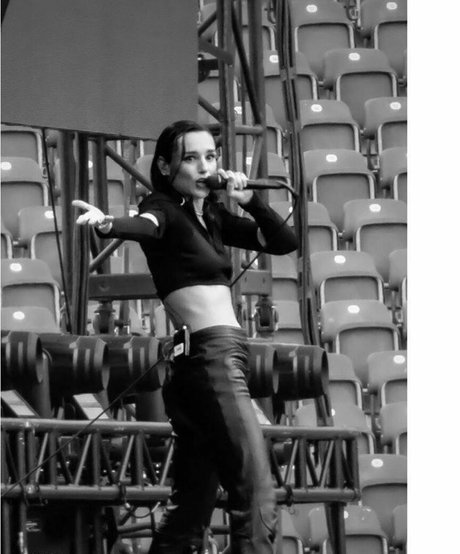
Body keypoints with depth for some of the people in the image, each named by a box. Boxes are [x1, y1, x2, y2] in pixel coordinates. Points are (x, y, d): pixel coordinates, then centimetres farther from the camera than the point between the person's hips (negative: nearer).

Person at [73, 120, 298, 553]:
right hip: (212, 355, -9)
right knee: (255, 495, -16)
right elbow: (145, 224, -29)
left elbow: (284, 242, 19)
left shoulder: (212, 216, 18)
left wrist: (249, 201, 2)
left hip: (201, 364, 9)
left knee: (191, 507, 11)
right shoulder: (164, 208, -6)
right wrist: (107, 224, -52)